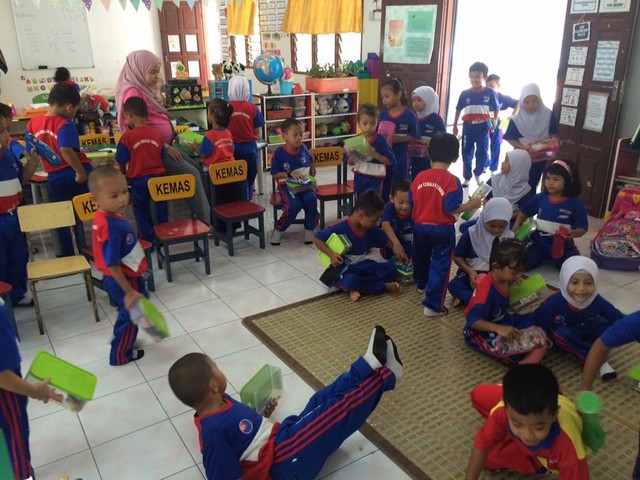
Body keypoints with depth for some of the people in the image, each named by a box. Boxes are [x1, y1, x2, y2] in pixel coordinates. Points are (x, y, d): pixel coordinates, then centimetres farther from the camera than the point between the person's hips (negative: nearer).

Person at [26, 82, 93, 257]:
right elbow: (66, 149, -32)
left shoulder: (33, 123, 4)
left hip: (55, 178, 5)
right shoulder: (65, 124, -15)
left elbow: (30, 152, 11)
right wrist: (80, 171, -27)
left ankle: (68, 255, 20)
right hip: (76, 174, -5)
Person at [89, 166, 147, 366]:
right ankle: (120, 355, 37)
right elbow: (112, 264, -31)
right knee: (130, 316, 15)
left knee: (127, 314, 30)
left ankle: (121, 341, 53)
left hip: (122, 278, 8)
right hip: (124, 280, -8)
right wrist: (129, 291, -24)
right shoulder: (112, 226, -34)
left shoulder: (104, 217, -5)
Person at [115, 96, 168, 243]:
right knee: (161, 209, 16)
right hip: (157, 177, 3)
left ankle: (148, 240, 18)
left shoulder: (128, 136, -13)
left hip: (138, 180, -3)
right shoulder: (157, 134, -2)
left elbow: (121, 161, -8)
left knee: (142, 212, 12)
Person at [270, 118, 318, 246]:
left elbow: (311, 165, 21)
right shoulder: (279, 152, -8)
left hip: (304, 184, 3)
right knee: (295, 204, -31)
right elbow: (275, 174, -5)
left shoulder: (303, 148, 4)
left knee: (311, 199, -29)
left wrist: (312, 176, 4)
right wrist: (290, 174, -18)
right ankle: (278, 229, -7)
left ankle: (309, 229, -8)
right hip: (287, 185, -3)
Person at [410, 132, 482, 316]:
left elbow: (411, 204, 2)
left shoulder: (419, 177, -4)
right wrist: (471, 205, -8)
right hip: (442, 230, -5)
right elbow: (451, 209, -22)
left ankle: (421, 284, 53)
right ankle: (433, 305, 3)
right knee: (440, 266, 3)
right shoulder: (452, 180, -18)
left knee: (421, 257, 27)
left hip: (420, 226, 5)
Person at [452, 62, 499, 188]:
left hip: (483, 126, -1)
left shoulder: (490, 92, -5)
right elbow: (458, 110, 8)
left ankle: (478, 174, 24)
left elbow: (496, 109, 4)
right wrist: (455, 126, 11)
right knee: (467, 152, 7)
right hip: (468, 126, 1)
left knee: (482, 152, 0)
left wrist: (494, 121, -10)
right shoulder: (465, 93, -1)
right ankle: (467, 177, 19)